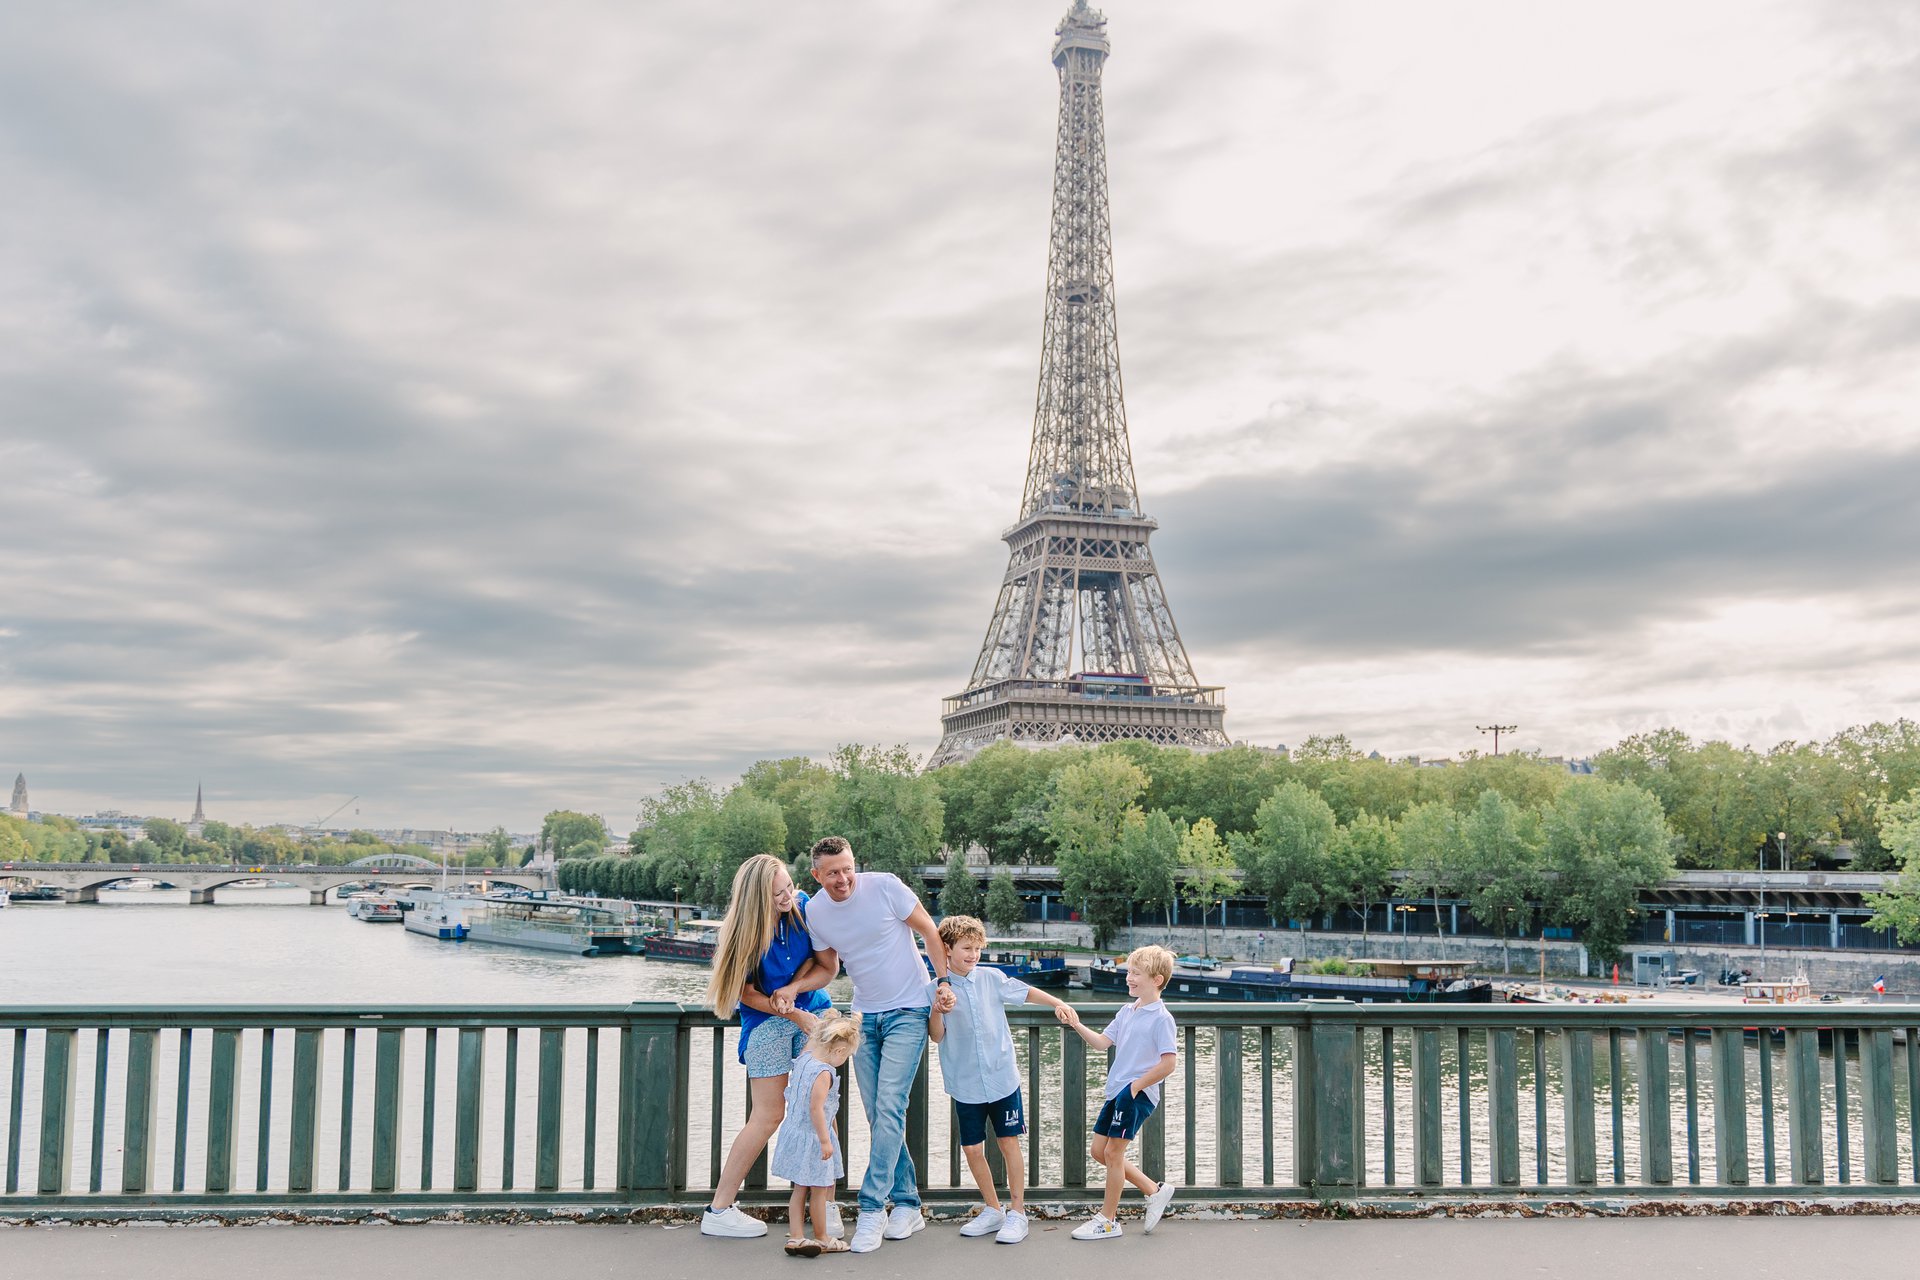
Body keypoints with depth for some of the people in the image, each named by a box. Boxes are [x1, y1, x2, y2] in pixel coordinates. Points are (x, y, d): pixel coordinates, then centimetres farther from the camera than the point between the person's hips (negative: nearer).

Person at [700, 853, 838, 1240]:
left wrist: (793, 987, -14)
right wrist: (792, 1015, -17)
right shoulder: (745, 931, -18)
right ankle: (718, 1211, 5)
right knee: (768, 1118, -5)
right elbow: (747, 992, -10)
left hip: (812, 1009, 4)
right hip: (767, 1021, -3)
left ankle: (826, 1203, 1)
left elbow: (816, 956, 3)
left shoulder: (803, 905, -9)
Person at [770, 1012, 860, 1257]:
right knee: (819, 1191, 7)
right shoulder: (824, 1073, -24)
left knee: (800, 1189, 15)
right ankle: (821, 1238, 19)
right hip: (813, 1138, -9)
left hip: (794, 1132, 9)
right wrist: (825, 1140, -23)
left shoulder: (804, 1057, 0)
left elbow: (813, 1036, 24)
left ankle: (796, 1236, 16)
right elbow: (816, 1108, -27)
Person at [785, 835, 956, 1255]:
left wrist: (943, 981, -13)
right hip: (864, 1016, 5)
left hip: (907, 1012, -5)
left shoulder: (884, 887, -17)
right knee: (878, 1117, 6)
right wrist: (791, 989, -8)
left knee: (889, 1108, -14)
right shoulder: (815, 911, -3)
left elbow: (929, 932, -6)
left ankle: (872, 1208, -13)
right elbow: (827, 968, 9)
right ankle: (907, 1204, 16)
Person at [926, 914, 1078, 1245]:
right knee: (972, 1148, 4)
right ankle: (992, 1210, 23)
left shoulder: (991, 978, -1)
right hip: (966, 1084, 0)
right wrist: (937, 1010, -24)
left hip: (1002, 1078, 0)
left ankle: (1017, 1212, 11)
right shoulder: (936, 989, -4)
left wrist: (1058, 1004, 6)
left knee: (1009, 1143, 1)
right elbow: (936, 1036, -7)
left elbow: (1026, 993, 13)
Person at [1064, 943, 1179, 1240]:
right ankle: (1154, 1190, 23)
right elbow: (1103, 1041, 11)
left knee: (1113, 1152, -4)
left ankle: (1108, 1220, 10)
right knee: (1098, 1149, 11)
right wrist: (1078, 1026, -3)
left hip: (1137, 1094, -9)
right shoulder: (1127, 1012, 12)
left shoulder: (1161, 1018, -14)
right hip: (1116, 1092, 9)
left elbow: (1167, 1064, -17)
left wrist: (1135, 1086, -14)